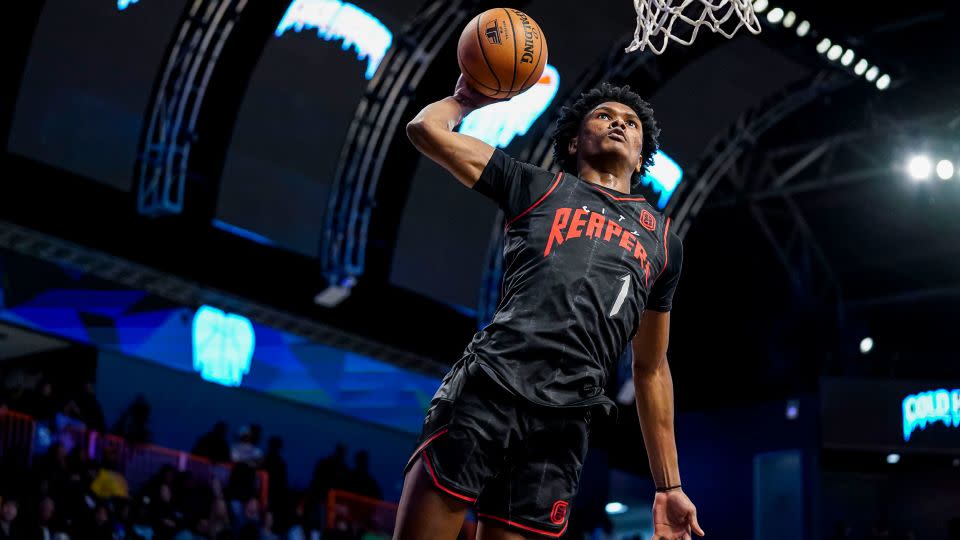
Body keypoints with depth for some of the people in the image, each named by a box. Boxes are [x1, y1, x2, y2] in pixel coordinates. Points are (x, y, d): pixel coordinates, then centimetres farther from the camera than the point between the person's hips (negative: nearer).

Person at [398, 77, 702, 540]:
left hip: (563, 422, 2)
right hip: (486, 391, -2)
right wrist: (468, 98, 34)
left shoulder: (664, 241, 26)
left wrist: (669, 486, 24)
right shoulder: (539, 188, 18)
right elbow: (426, 128, 14)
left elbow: (651, 368, 27)